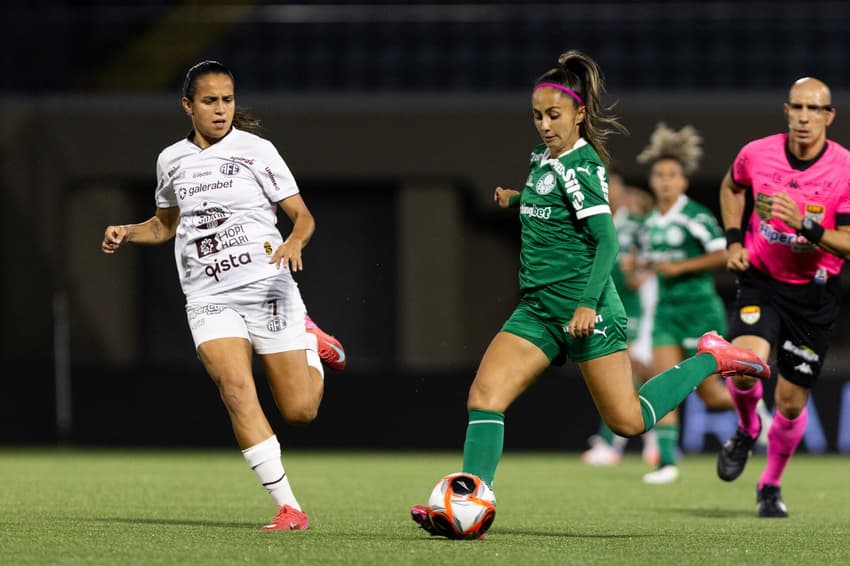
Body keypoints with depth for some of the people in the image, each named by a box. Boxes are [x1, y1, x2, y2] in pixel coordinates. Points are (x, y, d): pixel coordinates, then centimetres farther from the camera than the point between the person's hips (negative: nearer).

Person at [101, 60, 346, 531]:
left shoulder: (255, 151, -1)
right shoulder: (171, 161, 10)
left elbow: (303, 216, -1)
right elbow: (166, 224, 28)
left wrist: (294, 242, -23)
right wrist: (126, 233, 8)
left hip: (267, 287, -2)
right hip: (209, 298, 2)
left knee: (300, 411, -3)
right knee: (235, 388, -24)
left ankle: (310, 343, 33)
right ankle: (288, 507, -21)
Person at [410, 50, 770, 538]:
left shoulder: (580, 167, -14)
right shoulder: (544, 159, 11)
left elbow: (607, 241, -20)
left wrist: (587, 304, -27)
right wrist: (517, 199, 26)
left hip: (585, 310, -8)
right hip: (537, 309, 8)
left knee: (628, 422, -1)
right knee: (486, 392, -11)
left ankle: (712, 359, 18)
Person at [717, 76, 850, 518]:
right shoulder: (757, 154, -8)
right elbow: (732, 188, 17)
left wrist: (806, 225, -29)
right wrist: (734, 239, 5)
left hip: (815, 294, 0)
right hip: (761, 281, 1)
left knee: (791, 403, 3)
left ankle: (771, 484, 30)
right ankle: (746, 429, 8)